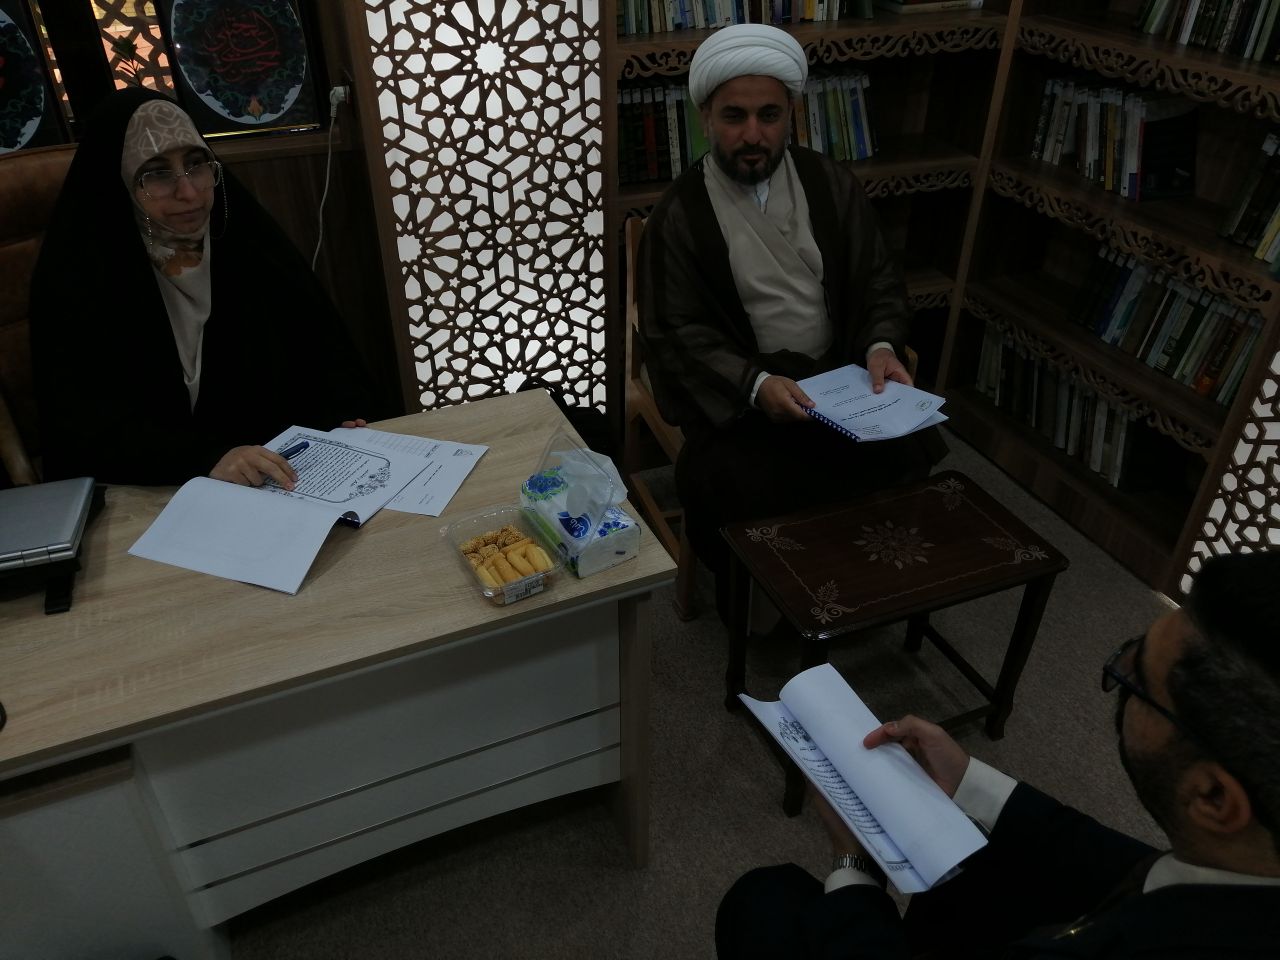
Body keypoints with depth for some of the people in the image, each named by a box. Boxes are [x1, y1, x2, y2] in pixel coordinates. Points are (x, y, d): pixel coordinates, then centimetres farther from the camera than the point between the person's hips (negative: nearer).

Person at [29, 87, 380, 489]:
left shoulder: (250, 243, 3)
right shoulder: (73, 273, -7)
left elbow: (324, 341, 3)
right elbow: (83, 420, -16)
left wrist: (345, 418, -17)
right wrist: (206, 457, -33)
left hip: (281, 476, 4)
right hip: (148, 498, -3)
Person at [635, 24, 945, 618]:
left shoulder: (831, 184, 5)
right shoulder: (679, 214, -6)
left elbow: (878, 281, 10)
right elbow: (676, 334, -9)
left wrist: (881, 346, -11)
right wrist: (755, 384, -25)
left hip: (838, 377, 4)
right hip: (735, 392, -3)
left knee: (914, 452, -18)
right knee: (720, 481, -29)